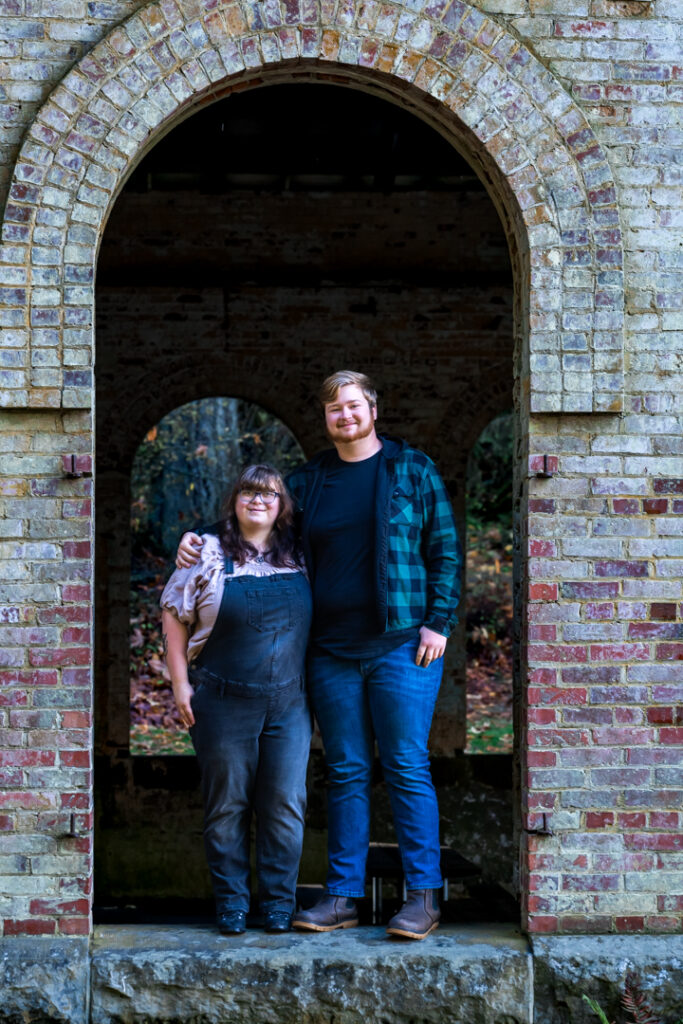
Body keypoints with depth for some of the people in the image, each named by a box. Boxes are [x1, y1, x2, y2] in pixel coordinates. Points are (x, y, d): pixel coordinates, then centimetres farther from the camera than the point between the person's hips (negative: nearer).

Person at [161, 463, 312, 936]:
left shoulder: (298, 558, 8)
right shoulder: (209, 554, 0)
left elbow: (316, 623, 17)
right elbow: (174, 616, 2)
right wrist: (181, 682, -3)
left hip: (289, 702, 2)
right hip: (224, 702, -2)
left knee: (286, 806, 2)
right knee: (227, 805, 5)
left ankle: (279, 903, 14)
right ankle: (231, 903, 16)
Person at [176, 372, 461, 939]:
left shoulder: (413, 469, 2)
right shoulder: (308, 481, 12)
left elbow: (445, 550, 1)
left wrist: (439, 621, -7)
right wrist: (199, 541, 5)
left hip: (401, 646, -4)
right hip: (332, 652, 4)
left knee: (407, 768, -3)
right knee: (346, 773, 8)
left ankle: (424, 895, 2)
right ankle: (343, 895, 14)